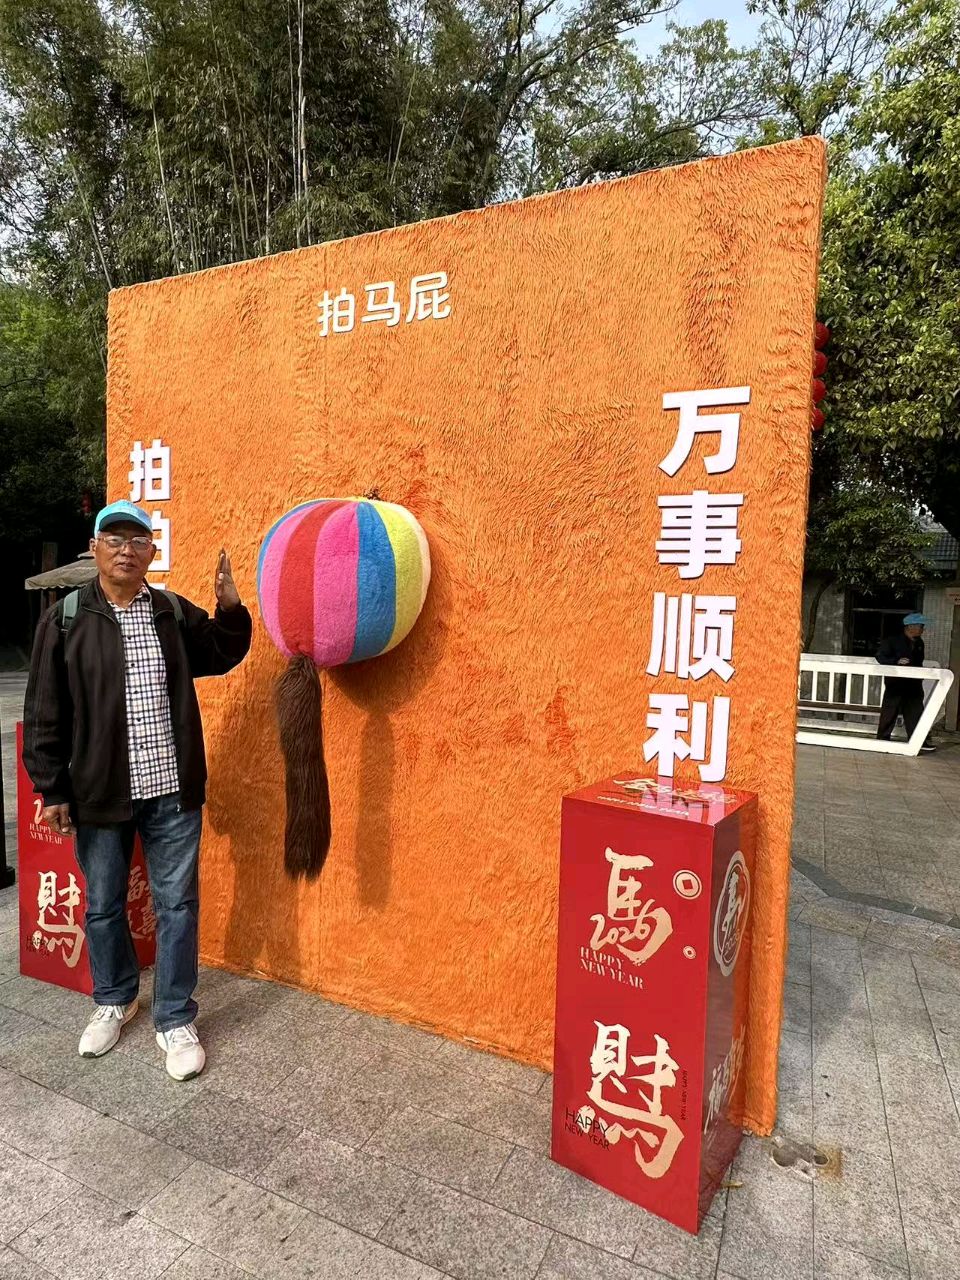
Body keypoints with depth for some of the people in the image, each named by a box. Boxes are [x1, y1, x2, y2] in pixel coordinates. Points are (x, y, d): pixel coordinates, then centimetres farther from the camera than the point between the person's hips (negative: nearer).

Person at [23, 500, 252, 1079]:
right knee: (104, 905, 17)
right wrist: (53, 789, -4)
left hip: (173, 791, 1)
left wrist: (231, 609, -3)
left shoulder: (175, 612, 2)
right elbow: (46, 714, -3)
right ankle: (114, 1000, 42)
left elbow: (221, 656, 15)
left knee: (178, 903, 8)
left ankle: (176, 1019, 25)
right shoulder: (66, 619, -5)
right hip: (99, 793, -1)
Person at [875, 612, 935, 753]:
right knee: (890, 711, 0)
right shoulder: (893, 640, -9)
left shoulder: (919, 643, 12)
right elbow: (880, 656, -13)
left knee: (915, 712, 8)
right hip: (895, 684, -6)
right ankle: (883, 739, 9)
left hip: (914, 684, 6)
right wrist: (897, 661, -25)